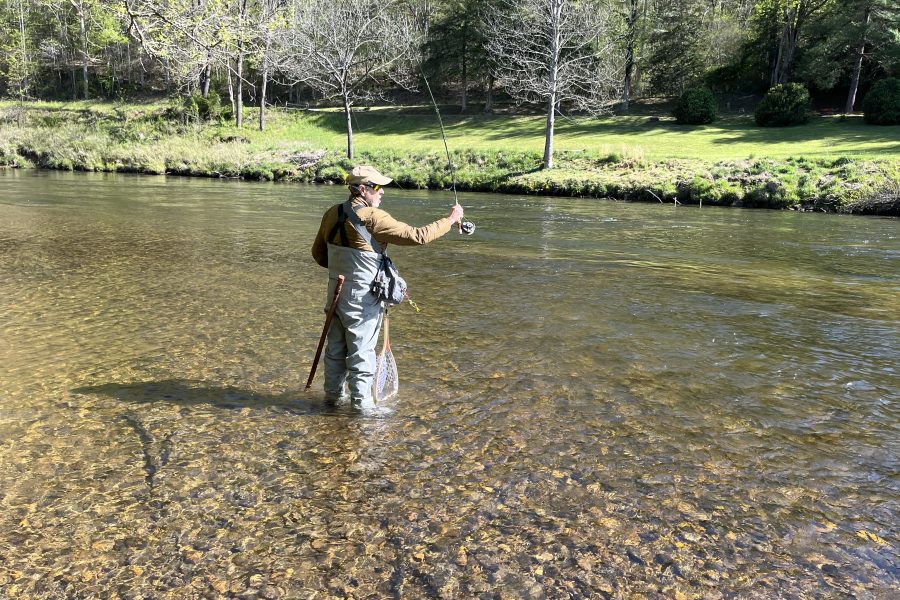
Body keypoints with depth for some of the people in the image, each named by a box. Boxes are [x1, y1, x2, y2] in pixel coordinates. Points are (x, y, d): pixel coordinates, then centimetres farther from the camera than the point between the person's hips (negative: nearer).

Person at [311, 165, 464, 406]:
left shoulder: (332, 214, 3)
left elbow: (318, 253, 13)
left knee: (335, 347, 20)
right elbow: (417, 236, -20)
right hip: (361, 298, -7)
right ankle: (361, 402, 16)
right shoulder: (373, 218, -20)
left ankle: (333, 393, 35)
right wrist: (450, 219, -9)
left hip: (336, 292, 7)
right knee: (361, 352, 5)